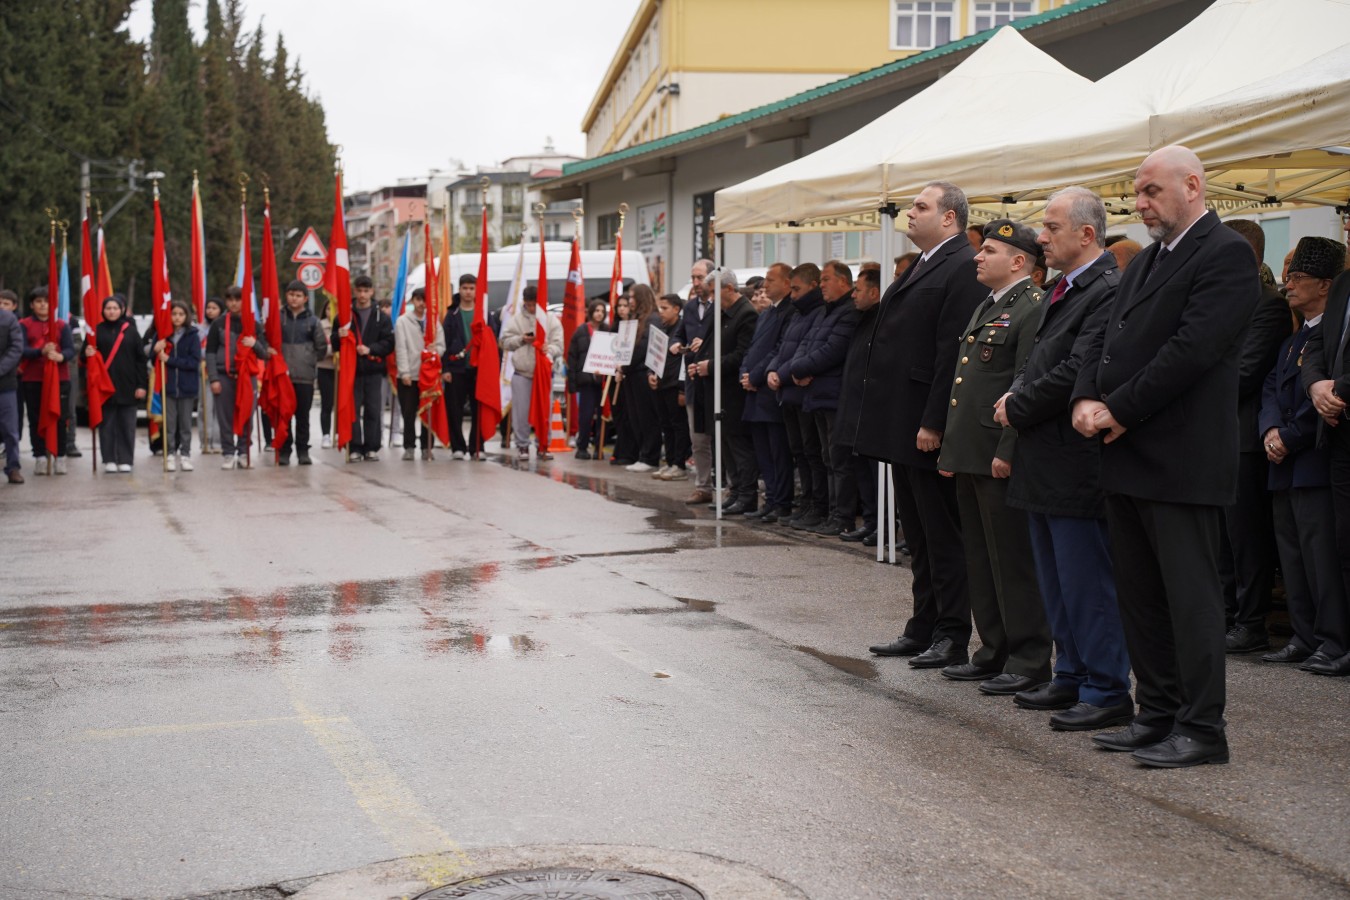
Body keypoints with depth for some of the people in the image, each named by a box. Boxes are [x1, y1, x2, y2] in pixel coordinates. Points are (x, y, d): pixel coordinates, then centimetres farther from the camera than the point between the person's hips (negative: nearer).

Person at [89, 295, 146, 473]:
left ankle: (125, 460, 8)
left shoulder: (130, 330, 5)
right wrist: (88, 354, -16)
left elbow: (140, 359, 3)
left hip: (127, 386, 0)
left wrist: (142, 385, -4)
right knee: (107, 424, 3)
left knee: (127, 425, 3)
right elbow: (89, 353, 10)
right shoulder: (98, 331, 4)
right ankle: (109, 460, 9)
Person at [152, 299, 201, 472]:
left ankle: (185, 455, 13)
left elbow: (194, 361, -9)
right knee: (169, 423, 2)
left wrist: (169, 360, -13)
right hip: (168, 385, 1)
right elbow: (154, 360, 6)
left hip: (187, 386, -1)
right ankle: (170, 455, 8)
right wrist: (157, 350, -16)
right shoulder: (163, 335, 4)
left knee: (185, 423, 6)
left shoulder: (193, 336, -1)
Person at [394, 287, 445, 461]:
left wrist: (434, 350, -17)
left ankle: (426, 448, 10)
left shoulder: (434, 322, 10)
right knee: (408, 413, 1)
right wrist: (404, 372, -11)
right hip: (409, 375, -2)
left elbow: (441, 346, 7)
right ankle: (408, 448, 8)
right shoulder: (402, 321, 4)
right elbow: (401, 348, -3)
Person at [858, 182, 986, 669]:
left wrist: (934, 423, -23)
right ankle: (923, 627, 23)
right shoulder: (921, 267, 17)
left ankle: (952, 637, 6)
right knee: (918, 534, 15)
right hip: (903, 426, 10)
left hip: (929, 427, -10)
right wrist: (878, 417, 15)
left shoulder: (963, 269, -14)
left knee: (943, 535, -1)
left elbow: (953, 353, -20)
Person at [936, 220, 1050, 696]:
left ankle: (1029, 660, 4)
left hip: (1000, 459, -10)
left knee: (1014, 562, -3)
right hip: (970, 457, 10)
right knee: (980, 561, 14)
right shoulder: (986, 308, 18)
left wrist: (1007, 452, -21)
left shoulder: (1032, 310, -13)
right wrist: (952, 449, 18)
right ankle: (994, 651, 23)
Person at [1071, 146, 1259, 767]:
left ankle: (1201, 730, 2)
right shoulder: (1145, 262, 20)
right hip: (1129, 458, 9)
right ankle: (1158, 715, 21)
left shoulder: (1225, 255, -9)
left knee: (1190, 594, -4)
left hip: (1181, 460, -9)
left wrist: (1119, 410, -15)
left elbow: (1193, 348, -19)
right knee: (1138, 594, 13)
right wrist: (1087, 399, -3)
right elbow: (1105, 338, 16)